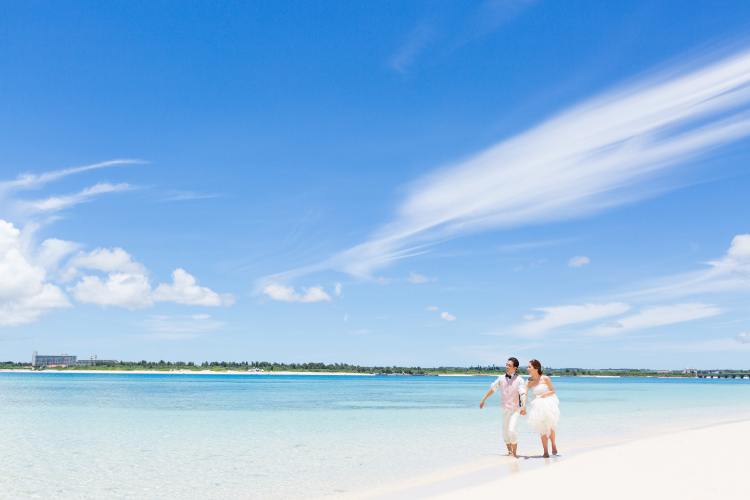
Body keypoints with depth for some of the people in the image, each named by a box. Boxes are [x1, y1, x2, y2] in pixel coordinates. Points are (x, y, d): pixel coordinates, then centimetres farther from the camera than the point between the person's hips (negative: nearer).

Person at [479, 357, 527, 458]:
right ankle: (509, 451, 31)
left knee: (511, 431, -19)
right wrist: (483, 400, 21)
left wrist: (524, 406, -39)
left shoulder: (519, 380, -10)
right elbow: (492, 389, 14)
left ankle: (514, 453, -5)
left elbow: (523, 393, -23)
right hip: (505, 409, 4)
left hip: (515, 409, -4)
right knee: (505, 433, 10)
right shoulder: (501, 378, 2)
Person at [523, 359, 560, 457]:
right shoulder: (528, 382, -2)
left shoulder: (545, 378, -7)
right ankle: (545, 451, 11)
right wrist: (523, 406, -30)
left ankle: (554, 444, 16)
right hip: (537, 406, 3)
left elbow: (553, 391, 2)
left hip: (548, 404, -3)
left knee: (549, 427, -11)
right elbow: (524, 394, -14)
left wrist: (545, 394, -18)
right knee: (542, 429, 2)